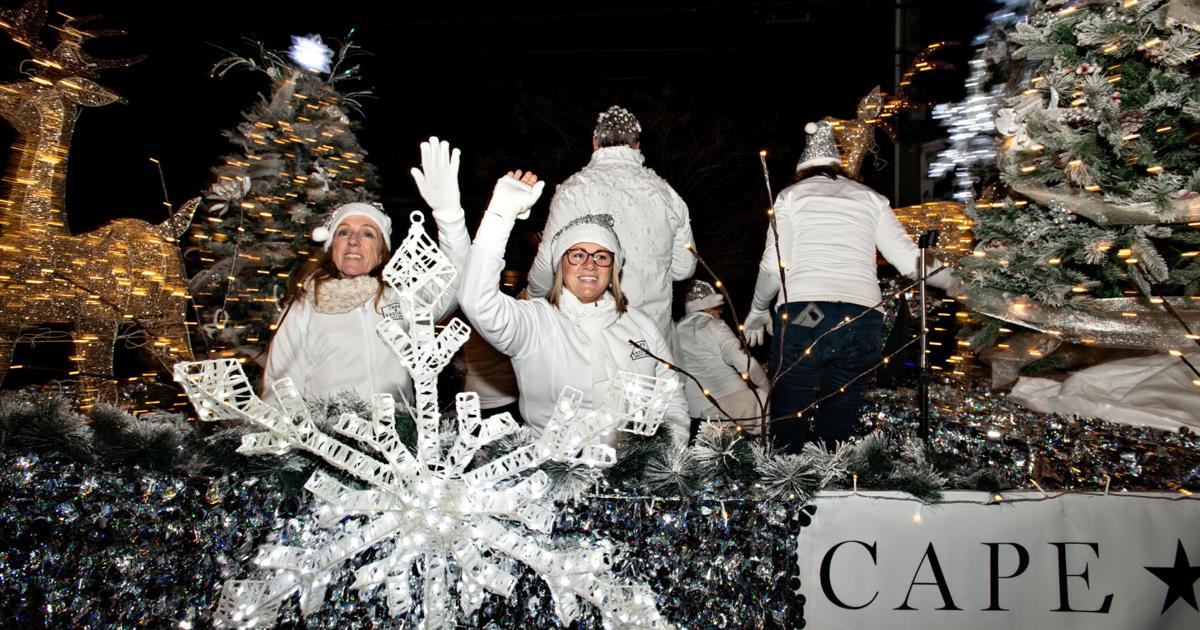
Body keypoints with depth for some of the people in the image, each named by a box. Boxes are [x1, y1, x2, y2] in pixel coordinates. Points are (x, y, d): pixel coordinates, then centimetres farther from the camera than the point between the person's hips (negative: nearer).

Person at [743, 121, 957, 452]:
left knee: (788, 424, 4)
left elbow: (774, 266, 4)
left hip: (803, 314, -2)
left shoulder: (791, 195, 15)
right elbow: (909, 260, 12)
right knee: (835, 431, 10)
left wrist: (758, 309, 20)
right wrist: (952, 280, 26)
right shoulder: (871, 198, 21)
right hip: (864, 318, 3)